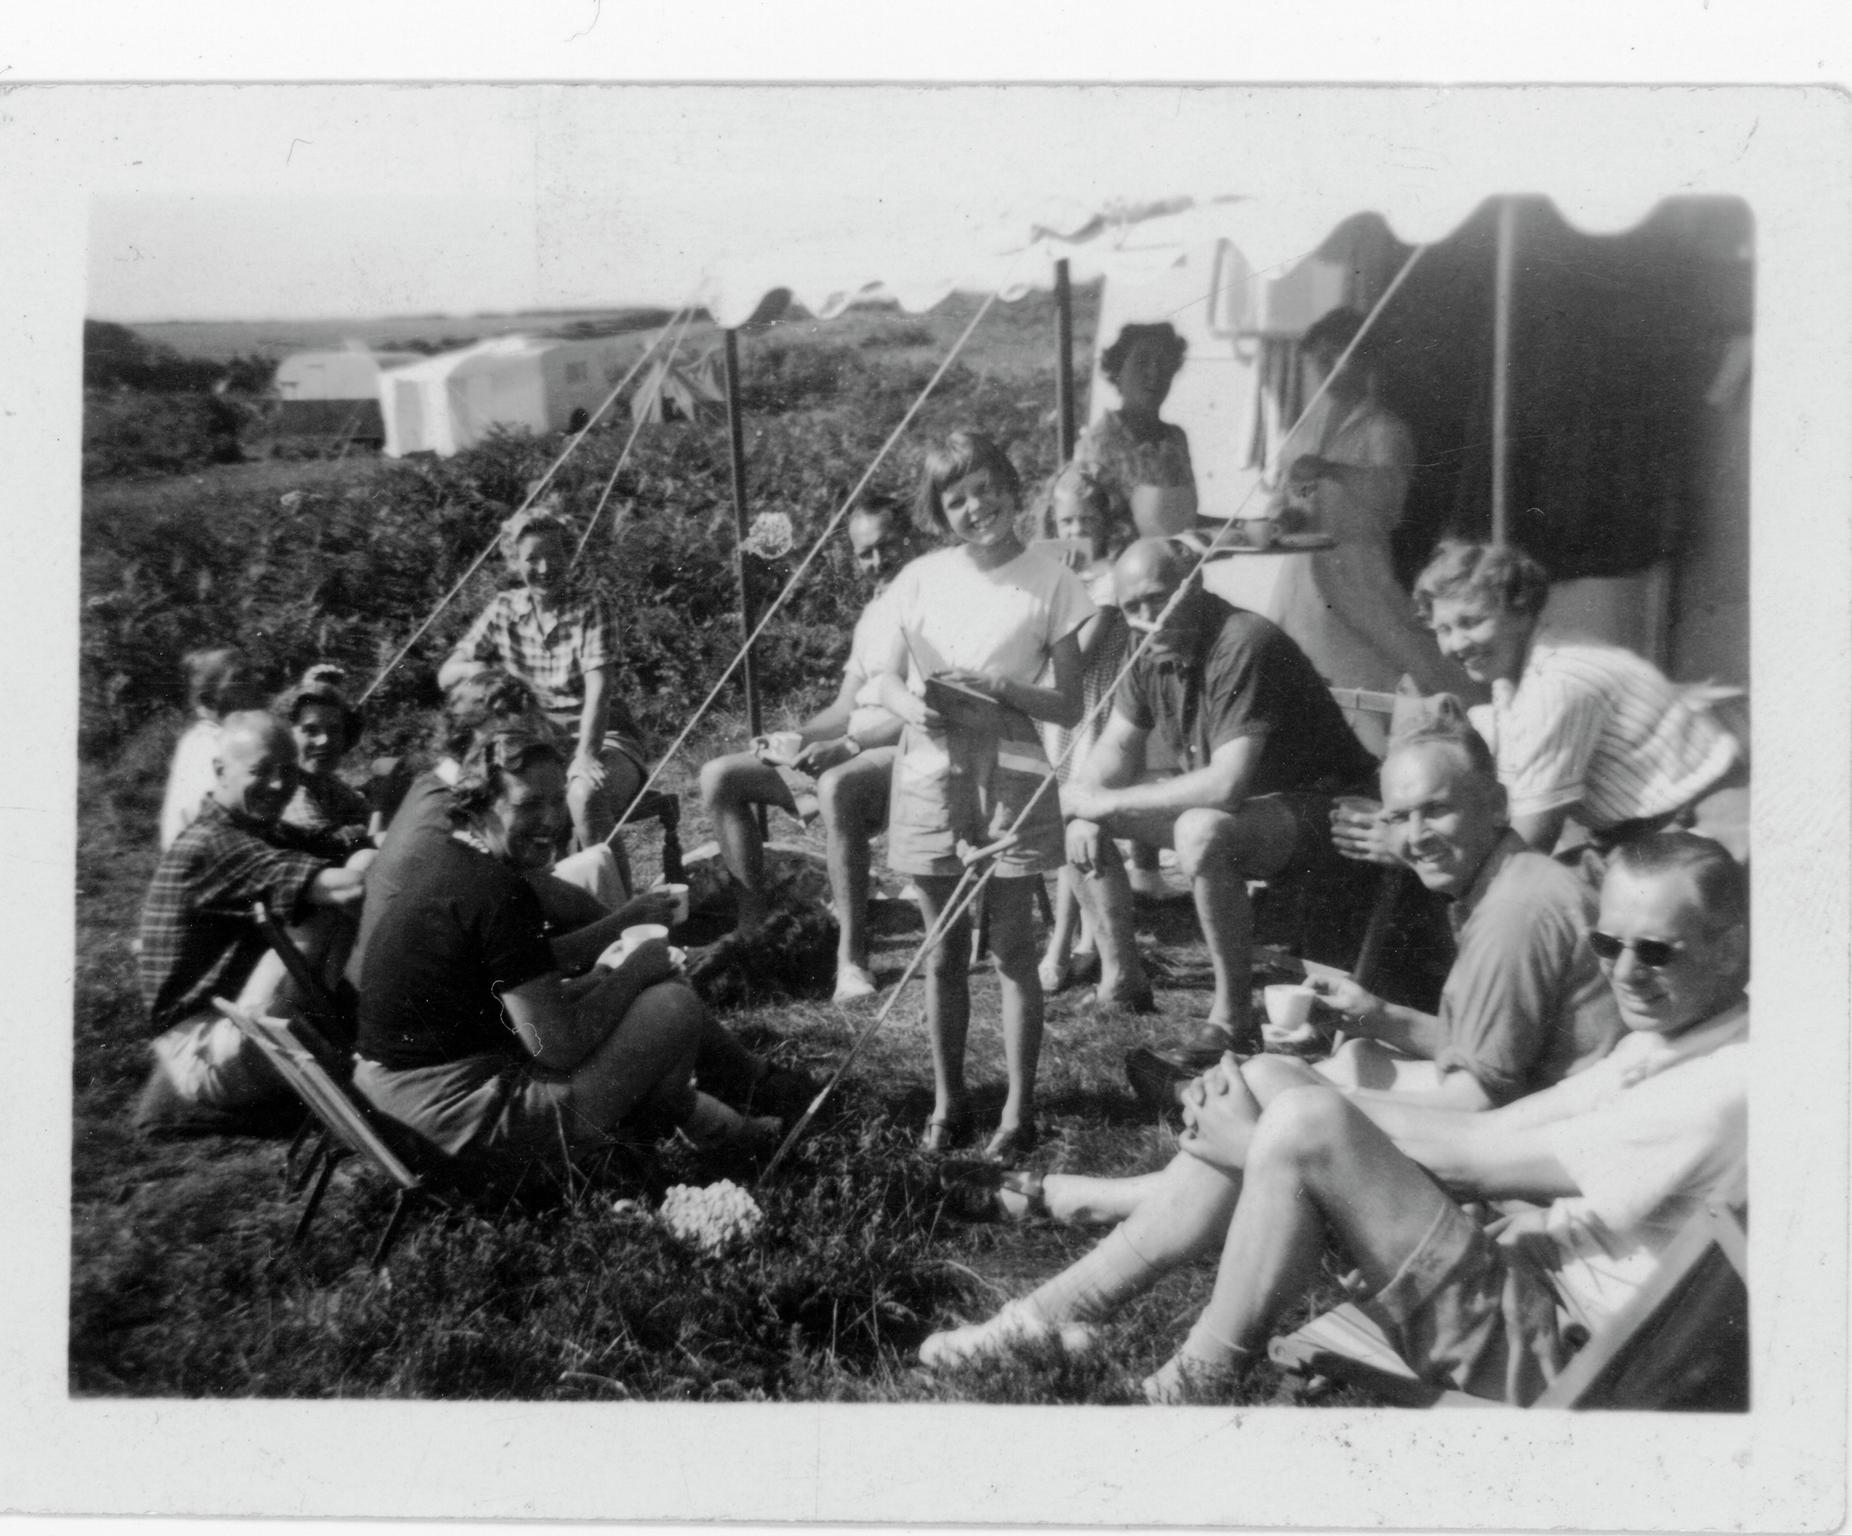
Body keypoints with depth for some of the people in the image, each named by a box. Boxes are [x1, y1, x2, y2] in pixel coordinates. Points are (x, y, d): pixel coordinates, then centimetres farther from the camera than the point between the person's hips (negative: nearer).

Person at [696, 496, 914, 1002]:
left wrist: (848, 744, -25)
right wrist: (794, 740, 3)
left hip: (904, 753, -9)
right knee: (719, 778, 0)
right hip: (848, 753, 9)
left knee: (838, 787, -42)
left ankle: (851, 956, -35)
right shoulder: (872, 615, 22)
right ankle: (755, 923, 1)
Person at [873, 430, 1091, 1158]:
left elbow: (1068, 706, -2)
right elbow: (889, 679, 8)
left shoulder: (1049, 583, -3)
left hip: (1010, 778, -2)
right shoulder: (920, 579, 3)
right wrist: (917, 706, -15)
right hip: (930, 774, 2)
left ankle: (1019, 1106, 15)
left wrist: (998, 687, -19)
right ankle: (947, 1098, 24)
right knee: (944, 953, 10)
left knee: (1013, 950, 4)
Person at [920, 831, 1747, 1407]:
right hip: (1514, 1266, 9)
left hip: (1542, 1349, -9)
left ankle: (1191, 1388, -5)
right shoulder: (1671, 1036, 10)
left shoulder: (1731, 1089, -19)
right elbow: (1498, 1127, 4)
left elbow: (1476, 1155, -19)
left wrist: (1263, 1140, -13)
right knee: (1269, 1082, -1)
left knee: (1303, 1126, -24)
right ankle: (1066, 1307, 2)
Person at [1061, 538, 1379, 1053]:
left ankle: (1232, 1013, -21)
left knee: (1201, 830, -40)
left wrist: (1108, 801, -26)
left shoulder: (1244, 645, -28)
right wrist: (1083, 810, -11)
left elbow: (1225, 785, -34)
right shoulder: (1152, 654, -1)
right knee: (1069, 802, 2)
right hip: (1219, 805, 9)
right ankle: (1122, 979, 9)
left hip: (1317, 811, -9)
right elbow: (1116, 749, 10)